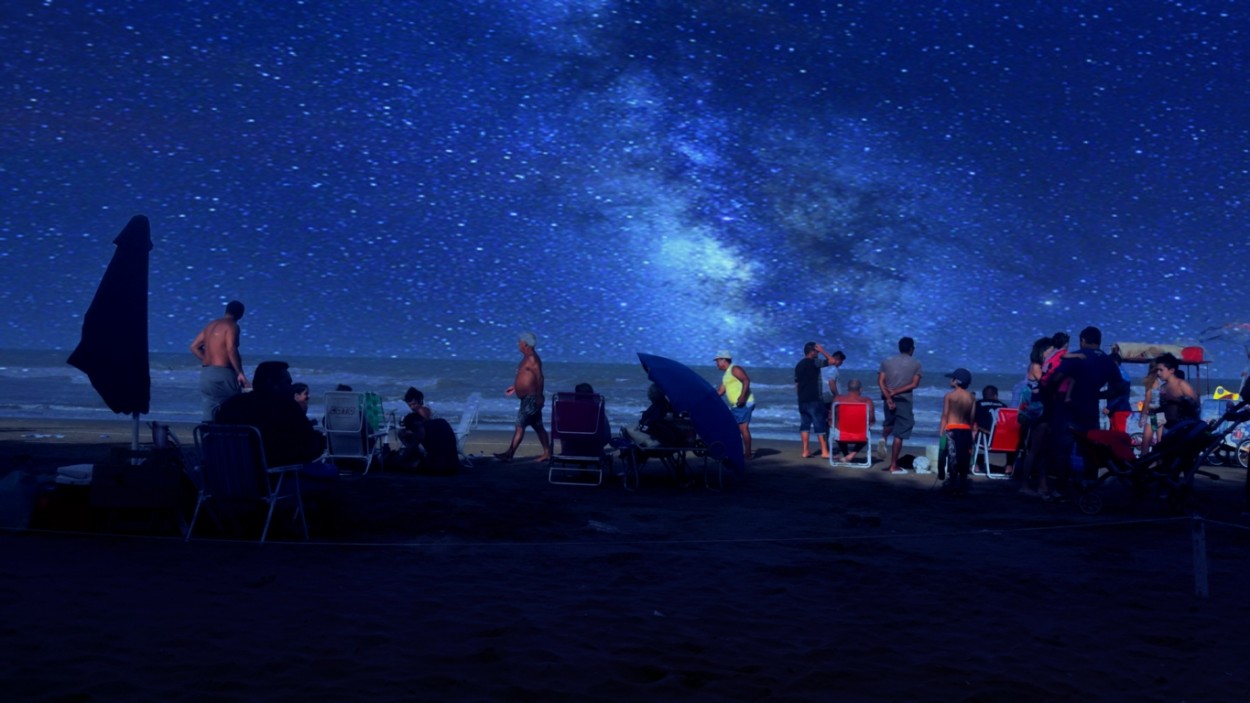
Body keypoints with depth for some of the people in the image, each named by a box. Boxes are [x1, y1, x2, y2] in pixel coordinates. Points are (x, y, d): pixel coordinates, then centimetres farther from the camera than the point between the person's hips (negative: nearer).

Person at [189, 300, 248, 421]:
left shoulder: (211, 325, 18)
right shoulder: (232, 326, -7)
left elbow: (194, 347, 18)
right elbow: (231, 349, -20)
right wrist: (240, 373, -17)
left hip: (206, 373, 8)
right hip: (222, 374, -8)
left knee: (210, 406, 7)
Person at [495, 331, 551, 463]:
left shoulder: (532, 358, -15)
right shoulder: (527, 357, 16)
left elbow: (539, 377, -22)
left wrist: (539, 397, -26)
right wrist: (514, 387, 24)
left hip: (531, 398, -11)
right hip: (527, 398, 11)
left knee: (520, 426, -10)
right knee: (538, 426, 12)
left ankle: (509, 454, -11)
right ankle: (547, 453, 17)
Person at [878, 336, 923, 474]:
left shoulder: (887, 362, 6)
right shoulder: (915, 364, 0)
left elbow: (880, 381, -5)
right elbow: (914, 384, -10)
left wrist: (888, 398, -12)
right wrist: (896, 392, -10)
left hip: (889, 399, 3)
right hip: (904, 401, -3)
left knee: (890, 422, 32)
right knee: (899, 434, -1)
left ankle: (884, 438, 3)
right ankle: (893, 466, -1)